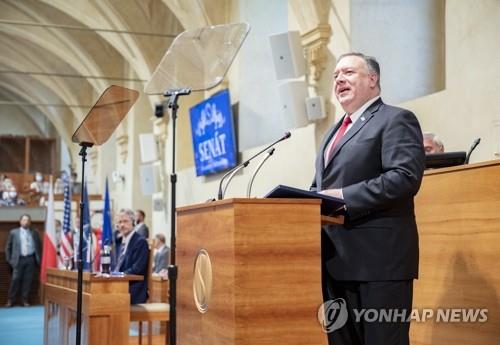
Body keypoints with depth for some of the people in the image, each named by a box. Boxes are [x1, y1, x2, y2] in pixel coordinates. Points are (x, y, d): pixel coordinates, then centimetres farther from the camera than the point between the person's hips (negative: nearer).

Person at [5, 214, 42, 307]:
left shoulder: (34, 233, 10)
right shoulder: (13, 232, 6)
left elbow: (38, 247, 13)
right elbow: (8, 247, 8)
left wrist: (38, 259, 4)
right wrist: (9, 260, 2)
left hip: (30, 259, 1)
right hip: (19, 259, -1)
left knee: (28, 280, 1)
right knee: (15, 280, -4)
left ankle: (25, 300, 8)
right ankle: (11, 300, 5)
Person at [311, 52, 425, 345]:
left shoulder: (396, 120, -4)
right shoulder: (335, 131, 24)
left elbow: (406, 177, -19)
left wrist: (344, 197, -20)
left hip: (379, 257, -9)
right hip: (337, 259, 9)